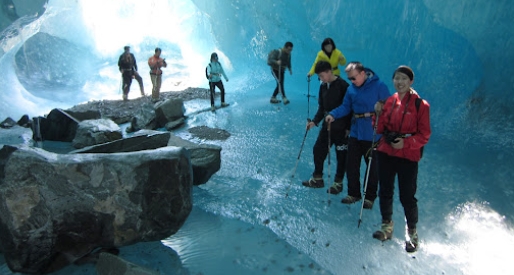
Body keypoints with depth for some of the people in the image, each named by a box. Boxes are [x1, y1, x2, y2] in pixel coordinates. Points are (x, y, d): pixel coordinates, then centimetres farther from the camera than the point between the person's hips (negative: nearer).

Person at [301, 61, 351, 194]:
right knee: (318, 150, 10)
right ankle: (317, 179, 25)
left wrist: (348, 127, -15)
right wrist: (315, 121, 0)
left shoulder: (343, 86, -15)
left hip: (341, 128, -7)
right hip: (327, 125, 7)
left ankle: (338, 183, 20)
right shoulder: (323, 86, 6)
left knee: (341, 155, 6)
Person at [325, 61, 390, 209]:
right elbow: (345, 107, 8)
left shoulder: (379, 86, -12)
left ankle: (370, 197, 24)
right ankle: (353, 193, 26)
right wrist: (333, 114, -10)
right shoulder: (351, 88, 5)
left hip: (372, 135, -5)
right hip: (355, 133, 5)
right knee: (351, 164, 10)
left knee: (372, 166, 9)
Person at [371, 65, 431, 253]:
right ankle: (386, 226, 33)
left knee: (407, 196, 1)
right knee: (385, 191, 14)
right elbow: (381, 129, 8)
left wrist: (405, 143, -21)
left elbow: (424, 135, -7)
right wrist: (378, 114, -8)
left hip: (408, 156, -5)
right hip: (385, 153, 5)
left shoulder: (420, 105, -8)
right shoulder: (389, 101, 6)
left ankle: (412, 232, 22)